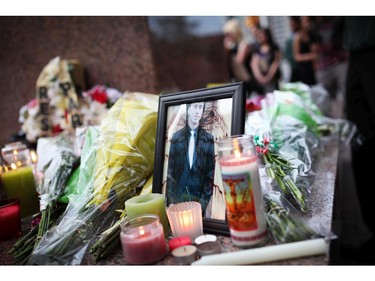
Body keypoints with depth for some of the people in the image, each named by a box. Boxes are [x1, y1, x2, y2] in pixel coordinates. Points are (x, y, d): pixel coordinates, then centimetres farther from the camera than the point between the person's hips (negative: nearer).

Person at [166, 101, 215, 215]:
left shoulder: (208, 139, 1)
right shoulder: (176, 137, 4)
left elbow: (210, 171, 1)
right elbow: (170, 168, 4)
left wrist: (205, 197, -5)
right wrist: (169, 197, 0)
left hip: (198, 196, -1)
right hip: (177, 195, 1)